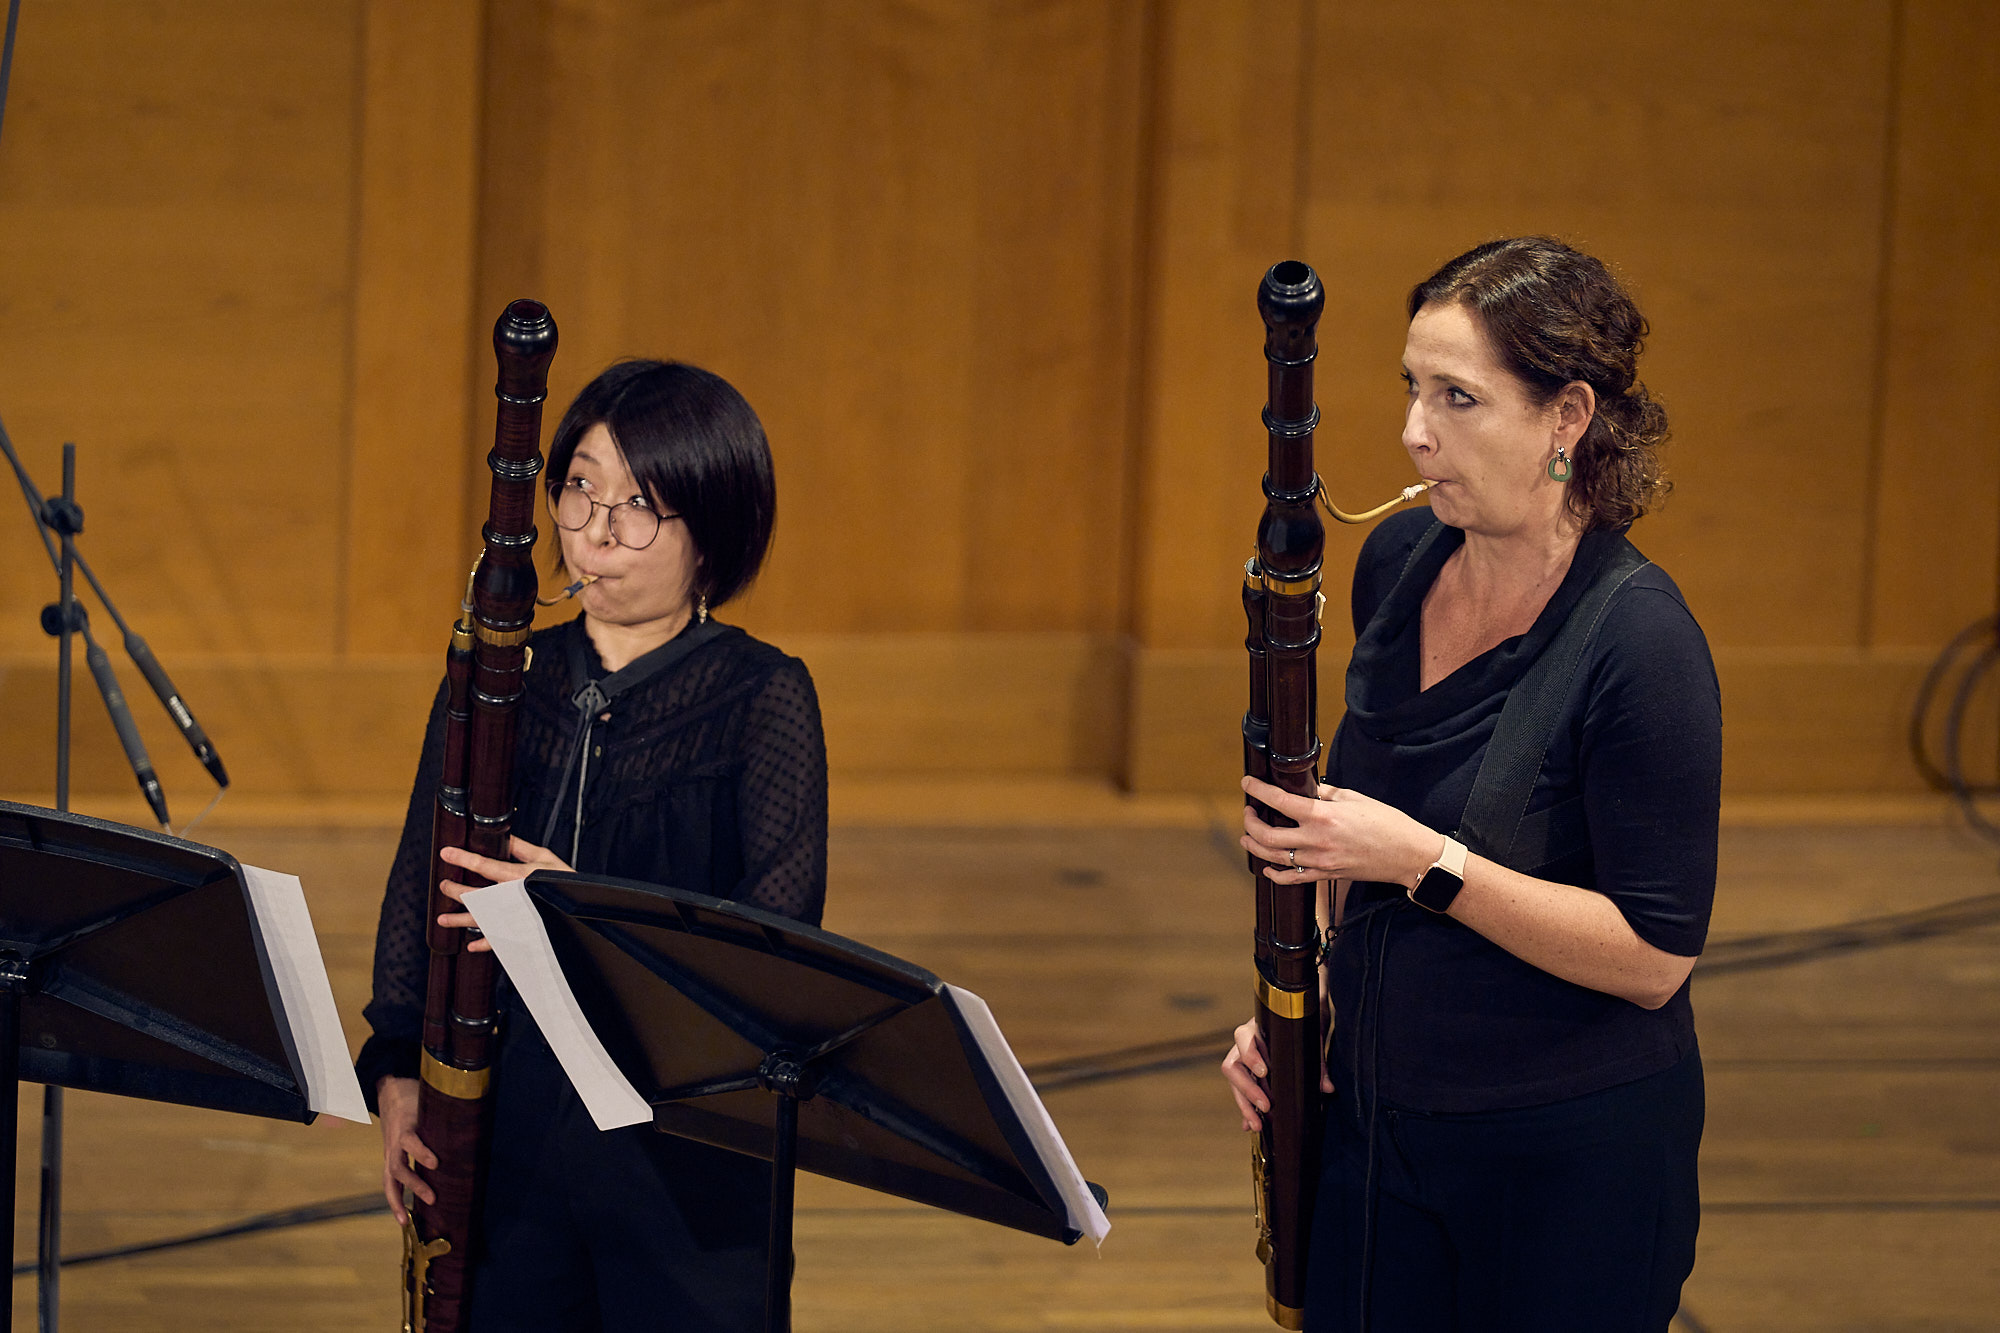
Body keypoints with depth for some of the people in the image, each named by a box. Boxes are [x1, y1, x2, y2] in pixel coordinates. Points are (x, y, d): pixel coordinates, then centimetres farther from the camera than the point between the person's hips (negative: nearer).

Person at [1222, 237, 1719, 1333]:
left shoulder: (1640, 643, -21)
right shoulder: (1398, 564, 1)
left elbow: (1654, 957, -21)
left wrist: (1420, 859, -26)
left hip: (1573, 1156, -6)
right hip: (1374, 1111, 6)